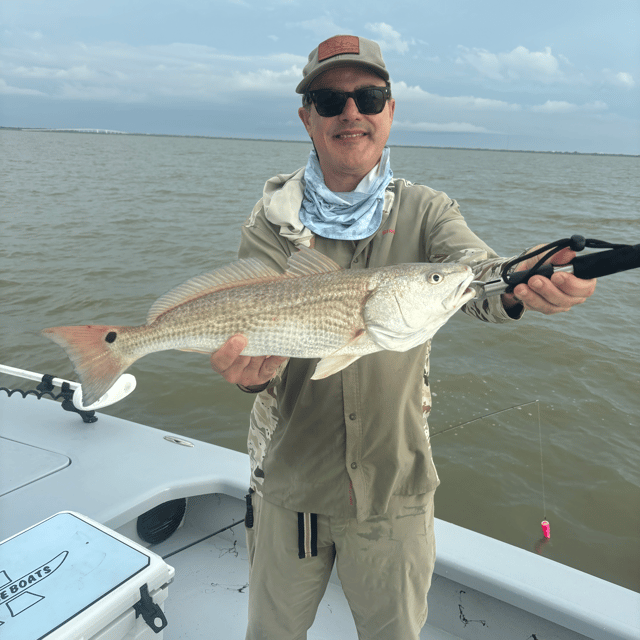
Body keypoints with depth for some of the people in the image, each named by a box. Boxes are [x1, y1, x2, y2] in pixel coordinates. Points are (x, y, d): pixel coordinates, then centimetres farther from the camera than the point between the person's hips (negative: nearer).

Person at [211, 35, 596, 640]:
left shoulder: (424, 211, -4)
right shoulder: (272, 220, -5)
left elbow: (477, 273, -22)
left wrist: (519, 286, -45)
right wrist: (252, 369, -36)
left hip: (395, 487, 0)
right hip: (288, 482, 1)